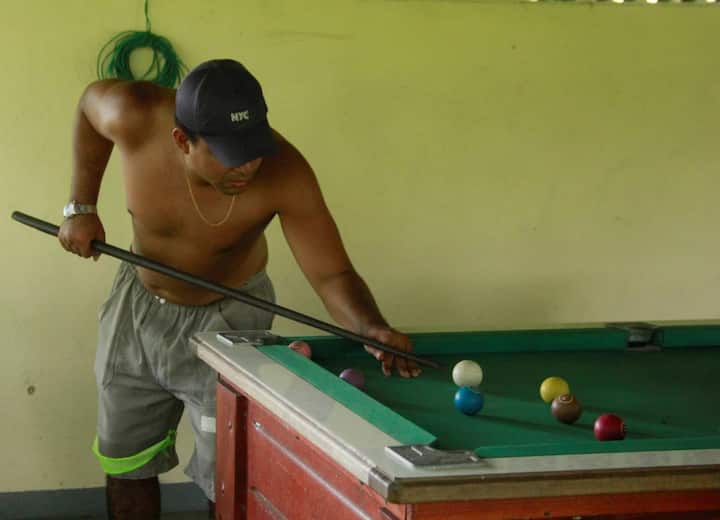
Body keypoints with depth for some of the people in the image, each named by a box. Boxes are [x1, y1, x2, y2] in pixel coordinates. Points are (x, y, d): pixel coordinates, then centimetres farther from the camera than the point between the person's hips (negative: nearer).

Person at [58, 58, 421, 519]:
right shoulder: (134, 117, -30)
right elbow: (91, 102, -6)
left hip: (227, 320, -2)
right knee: (126, 466, 15)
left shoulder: (284, 174, -34)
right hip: (138, 307, 3)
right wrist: (82, 207, -5)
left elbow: (332, 274, -31)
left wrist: (373, 328, -51)